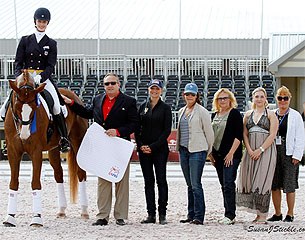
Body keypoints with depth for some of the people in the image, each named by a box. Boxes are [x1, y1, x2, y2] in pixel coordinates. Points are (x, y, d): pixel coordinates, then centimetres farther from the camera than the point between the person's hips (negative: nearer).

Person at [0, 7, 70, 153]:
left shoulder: (51, 44, 8)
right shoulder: (25, 40, 11)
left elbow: (51, 66, -1)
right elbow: (18, 62, 7)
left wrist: (41, 77, -19)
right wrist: (19, 76, -13)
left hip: (44, 78, -2)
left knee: (56, 106, -25)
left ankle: (64, 139, -23)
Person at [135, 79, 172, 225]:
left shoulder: (165, 108, 0)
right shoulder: (143, 107, 11)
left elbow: (167, 130, -6)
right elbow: (137, 128, 10)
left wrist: (153, 146, -12)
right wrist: (140, 145, -5)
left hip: (159, 149, -4)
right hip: (144, 149, 4)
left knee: (161, 180, -4)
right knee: (148, 181, 5)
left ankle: (162, 214, 0)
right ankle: (151, 214, 8)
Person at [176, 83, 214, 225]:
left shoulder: (201, 111, -5)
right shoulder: (181, 111, 15)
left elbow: (209, 132, -2)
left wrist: (208, 150, 5)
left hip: (197, 150, -7)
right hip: (183, 150, 7)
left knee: (195, 184, -12)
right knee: (189, 185, 10)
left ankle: (199, 217, -11)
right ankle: (191, 215, 14)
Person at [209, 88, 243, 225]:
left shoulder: (235, 114, -6)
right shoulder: (215, 115, 15)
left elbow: (238, 136, -11)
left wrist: (231, 153, -17)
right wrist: (210, 153, 13)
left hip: (231, 155, -7)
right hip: (218, 155, 7)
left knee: (228, 184, -12)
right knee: (223, 185, 9)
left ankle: (230, 215, -13)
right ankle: (229, 213, 15)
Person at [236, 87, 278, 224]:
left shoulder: (271, 115, 0)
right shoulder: (248, 114, 13)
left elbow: (272, 135, -7)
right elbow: (244, 134, 9)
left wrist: (260, 150, -13)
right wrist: (250, 150, -5)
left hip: (266, 150, -5)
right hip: (251, 151, 5)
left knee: (262, 181, -8)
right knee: (249, 180, 0)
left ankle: (263, 215, -4)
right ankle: (258, 214, 8)